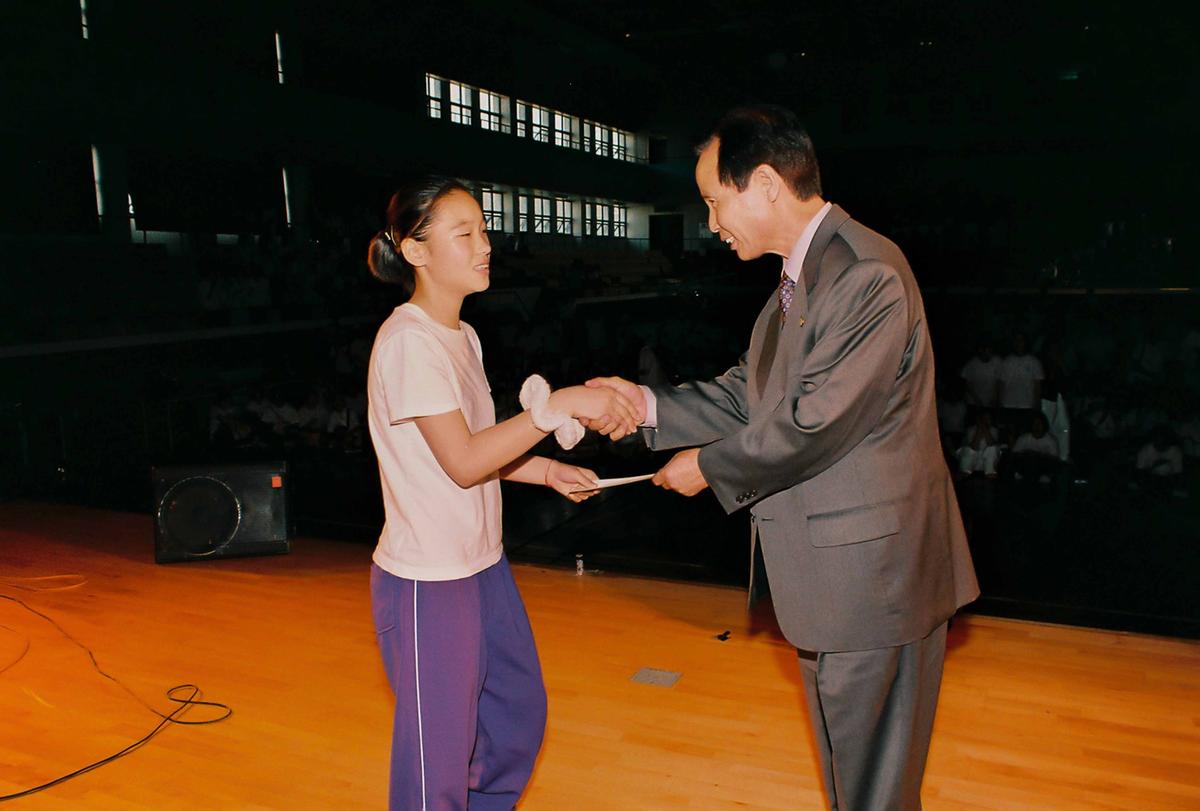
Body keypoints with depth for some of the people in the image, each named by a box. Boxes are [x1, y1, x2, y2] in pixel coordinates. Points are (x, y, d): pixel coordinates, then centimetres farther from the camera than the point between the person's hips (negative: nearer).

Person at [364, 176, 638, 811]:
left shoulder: (462, 336, 10)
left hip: (483, 565, 9)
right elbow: (462, 462, -24)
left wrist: (543, 469, 2)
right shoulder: (407, 342, -19)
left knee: (520, 715, 22)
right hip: (427, 584, -9)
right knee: (438, 757, 6)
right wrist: (559, 405, -27)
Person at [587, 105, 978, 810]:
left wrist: (709, 467, -11)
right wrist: (650, 405, 1)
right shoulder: (799, 278, 11)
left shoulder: (866, 275, -22)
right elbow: (750, 393, 11)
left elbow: (812, 422, -25)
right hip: (829, 569, 10)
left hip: (873, 571, -10)